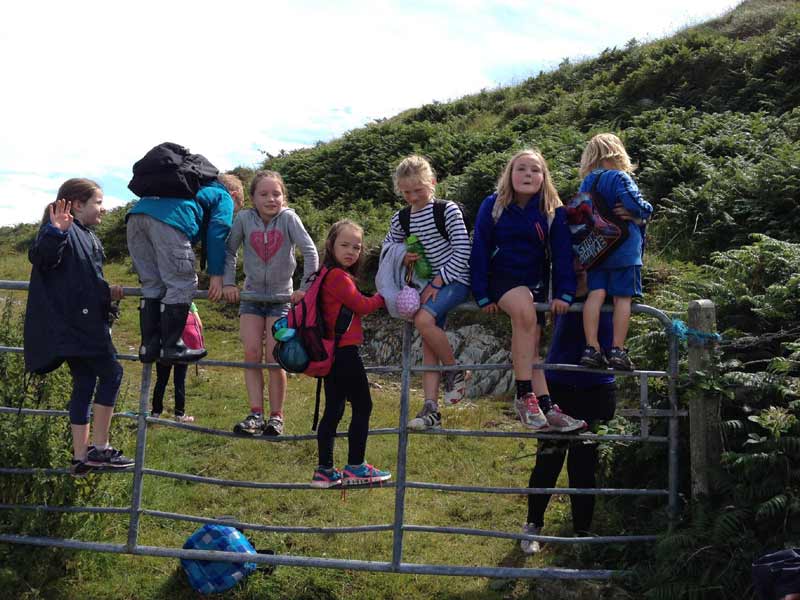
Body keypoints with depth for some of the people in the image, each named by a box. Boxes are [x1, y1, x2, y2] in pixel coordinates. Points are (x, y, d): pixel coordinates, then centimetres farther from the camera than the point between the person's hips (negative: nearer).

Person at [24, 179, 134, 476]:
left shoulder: (88, 236, 19)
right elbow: (40, 258, -30)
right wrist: (54, 233, -47)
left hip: (85, 322, 10)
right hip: (72, 324, -10)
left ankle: (80, 457, 14)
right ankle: (99, 448, -2)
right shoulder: (64, 233, -12)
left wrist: (108, 293, 10)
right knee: (111, 373, -7)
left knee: (85, 384, 10)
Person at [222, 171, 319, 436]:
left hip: (281, 297, -2)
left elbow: (310, 251, -17)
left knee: (274, 359, -5)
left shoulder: (288, 218, -14)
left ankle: (276, 416, 6)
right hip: (251, 295, 2)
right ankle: (256, 415, -2)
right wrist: (228, 283, -7)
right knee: (252, 354, -6)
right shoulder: (244, 218, -9)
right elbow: (229, 251, 0)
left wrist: (305, 287, -17)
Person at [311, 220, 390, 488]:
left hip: (331, 353, 10)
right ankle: (355, 468, 6)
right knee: (362, 406, 1)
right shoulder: (339, 276, -15)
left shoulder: (328, 275, 15)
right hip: (345, 352, -10)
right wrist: (384, 296, 0)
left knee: (333, 410, 11)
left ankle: (325, 471, 14)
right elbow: (363, 306, -14)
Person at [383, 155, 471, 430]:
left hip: (454, 280, -6)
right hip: (427, 284, 6)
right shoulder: (401, 219, 6)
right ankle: (431, 409, -2)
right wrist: (401, 257, -5)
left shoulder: (448, 210, -10)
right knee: (428, 342, -1)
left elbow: (462, 252, -13)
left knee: (424, 320, -28)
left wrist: (437, 281, -15)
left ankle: (455, 370, -7)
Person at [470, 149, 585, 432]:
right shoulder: (492, 206, -5)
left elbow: (562, 255, -2)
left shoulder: (554, 212, -1)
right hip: (502, 278, -3)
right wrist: (482, 295, -10)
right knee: (525, 310, -32)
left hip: (536, 282, 3)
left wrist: (563, 294, -13)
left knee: (530, 348, -5)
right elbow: (479, 251, -5)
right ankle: (525, 396, -29)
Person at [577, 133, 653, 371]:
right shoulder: (620, 177, -7)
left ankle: (591, 347, -7)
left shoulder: (587, 182, 12)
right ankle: (617, 350, -2)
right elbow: (634, 203, -20)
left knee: (596, 294, 0)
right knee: (622, 297, -1)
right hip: (624, 248, -5)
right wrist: (643, 214, 1)